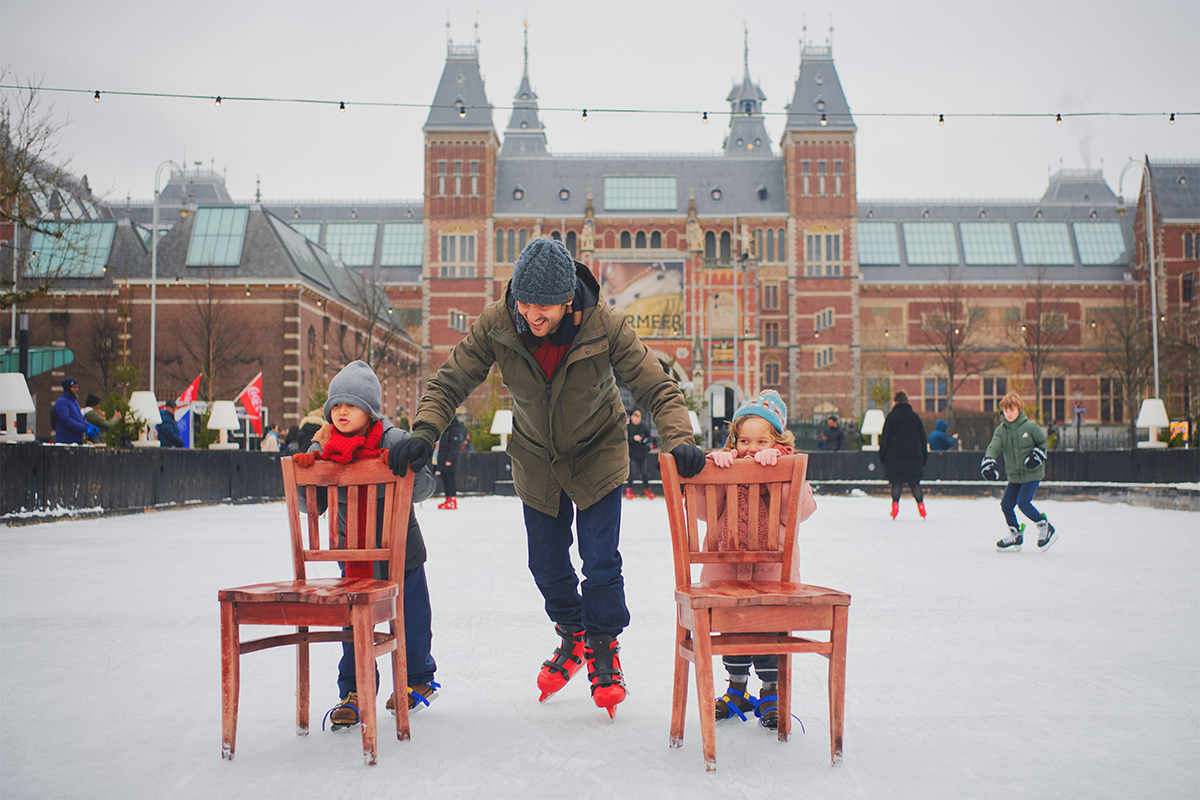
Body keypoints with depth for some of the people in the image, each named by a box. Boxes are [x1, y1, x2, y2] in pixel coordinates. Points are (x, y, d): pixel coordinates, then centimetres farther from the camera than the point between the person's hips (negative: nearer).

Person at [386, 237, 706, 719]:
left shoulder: (605, 327, -28)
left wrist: (678, 440, -40)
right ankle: (573, 635, 40)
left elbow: (657, 389, -23)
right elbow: (450, 382, -15)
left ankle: (604, 649, 21)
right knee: (547, 564, 13)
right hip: (535, 459, 3)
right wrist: (423, 433, -30)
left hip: (597, 455, -2)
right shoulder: (495, 325, -24)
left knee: (600, 562, -4)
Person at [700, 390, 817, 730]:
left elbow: (801, 509, -18)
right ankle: (737, 690, 30)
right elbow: (704, 510, -10)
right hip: (728, 566, 2)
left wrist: (778, 471, -27)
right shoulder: (724, 468, 2)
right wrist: (717, 465, -21)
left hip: (772, 567, -2)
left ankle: (770, 693, 21)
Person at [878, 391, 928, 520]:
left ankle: (895, 505, -9)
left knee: (896, 482, 1)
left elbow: (885, 437, -3)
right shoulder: (915, 416, 10)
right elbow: (922, 437, 14)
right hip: (914, 455, 3)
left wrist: (882, 455, 3)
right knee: (915, 482, 6)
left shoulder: (892, 416, -1)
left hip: (895, 455, -2)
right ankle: (920, 505, -3)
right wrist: (924, 456, 20)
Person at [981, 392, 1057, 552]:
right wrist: (988, 461, -30)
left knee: (1023, 503, -16)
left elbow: (1043, 441, 3)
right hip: (1014, 475, 5)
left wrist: (1038, 454, -14)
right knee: (1006, 504, 2)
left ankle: (1045, 527, 5)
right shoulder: (1001, 430, 0)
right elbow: (994, 446, -12)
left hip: (1032, 473, -5)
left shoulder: (1030, 426, -9)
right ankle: (1015, 535, 20)